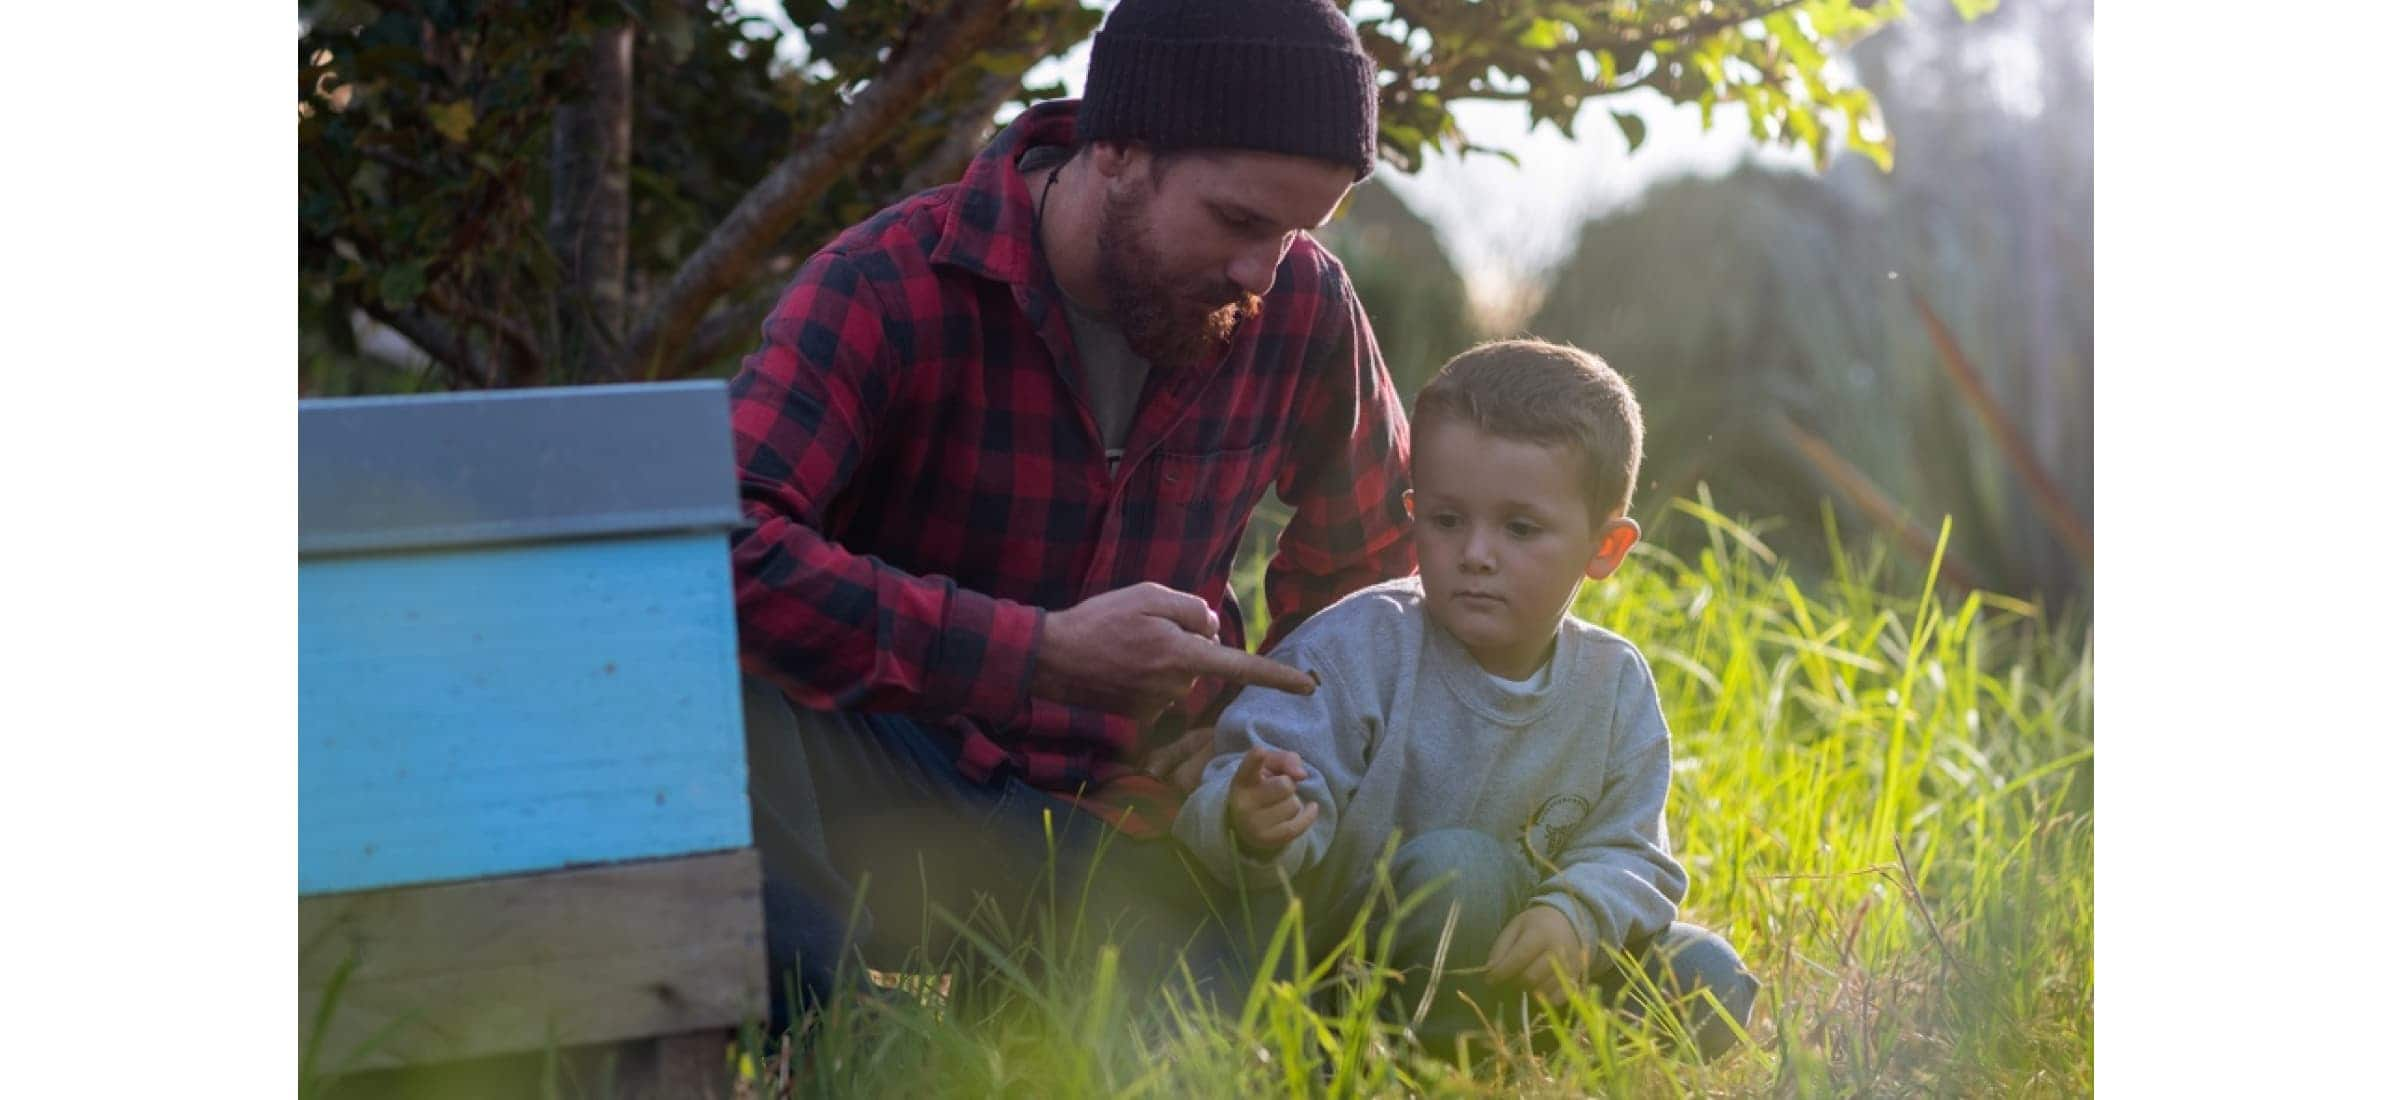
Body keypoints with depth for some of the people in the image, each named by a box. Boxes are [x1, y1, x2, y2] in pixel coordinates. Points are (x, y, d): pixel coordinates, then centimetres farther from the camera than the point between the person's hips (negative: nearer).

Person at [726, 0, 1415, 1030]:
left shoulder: (1301, 305, -2)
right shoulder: (890, 287, -16)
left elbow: (1365, 550, 19)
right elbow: (722, 549, -33)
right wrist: (1045, 654, -32)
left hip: (1109, 820, 4)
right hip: (882, 783, -4)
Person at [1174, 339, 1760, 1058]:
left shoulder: (1615, 686, -3)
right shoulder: (1356, 649, -16)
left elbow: (1628, 855, -5)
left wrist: (1576, 915, -29)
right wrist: (1250, 822, -48)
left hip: (1517, 965, 4)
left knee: (1707, 986, -13)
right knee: (1455, 864, -33)